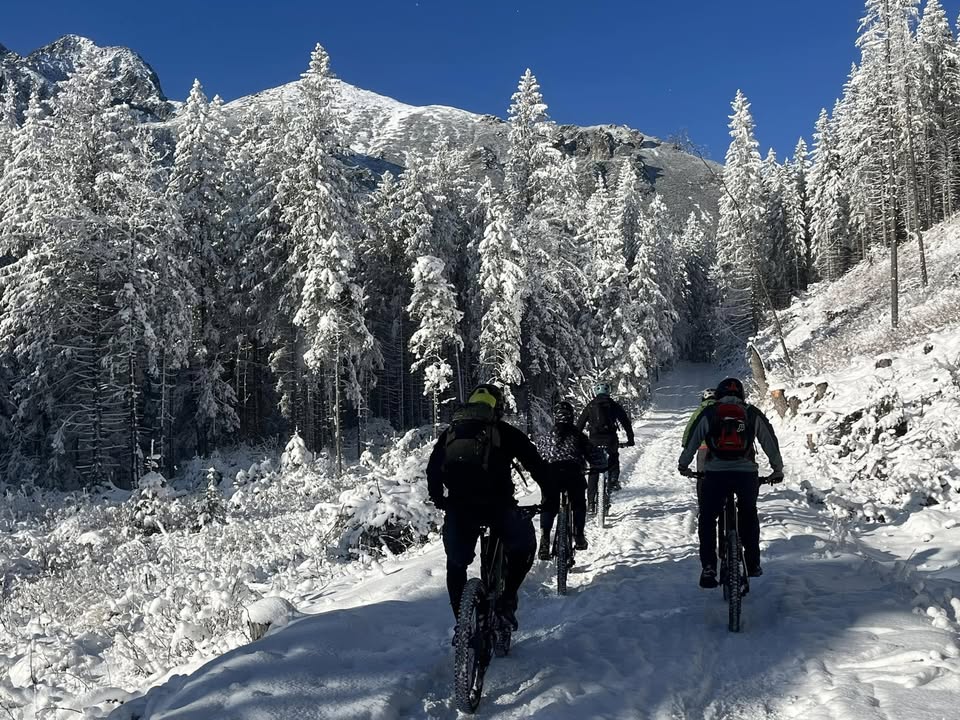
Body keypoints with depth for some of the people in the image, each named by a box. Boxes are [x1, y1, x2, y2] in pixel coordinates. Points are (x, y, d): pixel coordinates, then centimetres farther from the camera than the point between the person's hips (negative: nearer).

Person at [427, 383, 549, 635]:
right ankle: (507, 601, 13)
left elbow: (432, 468, 25)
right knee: (523, 544, 23)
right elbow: (535, 463, 12)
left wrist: (438, 499, 37)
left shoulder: (450, 432, 23)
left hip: (458, 507, 3)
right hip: (496, 505, -3)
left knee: (456, 564, 23)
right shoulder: (505, 432, 13)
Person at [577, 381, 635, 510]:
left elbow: (579, 425, 13)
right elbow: (626, 422, 11)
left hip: (594, 441, 1)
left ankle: (591, 504, 3)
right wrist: (630, 439, 20)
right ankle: (613, 480, 7)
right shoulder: (614, 405, 11)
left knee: (593, 473, 8)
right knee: (614, 459, 31)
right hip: (611, 440, 0)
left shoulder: (590, 406, 13)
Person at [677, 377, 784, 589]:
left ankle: (708, 567, 3)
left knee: (707, 518, 14)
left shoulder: (709, 413, 12)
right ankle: (753, 564, 26)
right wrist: (777, 469, 32)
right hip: (747, 473, 2)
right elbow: (770, 442, 20)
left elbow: (692, 441, 15)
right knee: (749, 515, 26)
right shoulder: (753, 414, 16)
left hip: (716, 473, -2)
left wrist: (683, 465, 31)